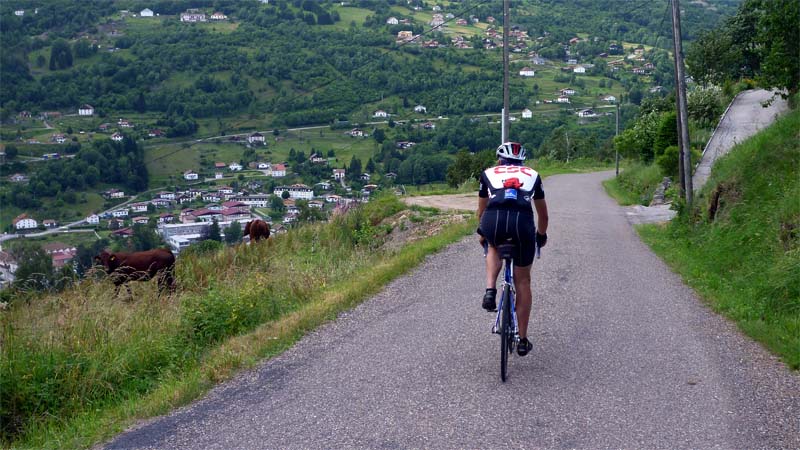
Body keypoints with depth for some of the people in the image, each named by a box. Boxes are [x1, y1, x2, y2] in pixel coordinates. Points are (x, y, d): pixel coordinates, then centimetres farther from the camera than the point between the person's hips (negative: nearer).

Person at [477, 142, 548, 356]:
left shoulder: (489, 173, 29)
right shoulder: (532, 175, 30)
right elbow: (543, 214, 41)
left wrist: (483, 234, 58)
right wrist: (541, 236, 59)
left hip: (493, 219, 0)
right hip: (522, 221, 0)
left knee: (494, 248, 37)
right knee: (522, 281, 17)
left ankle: (490, 291, 14)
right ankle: (523, 340, 22)